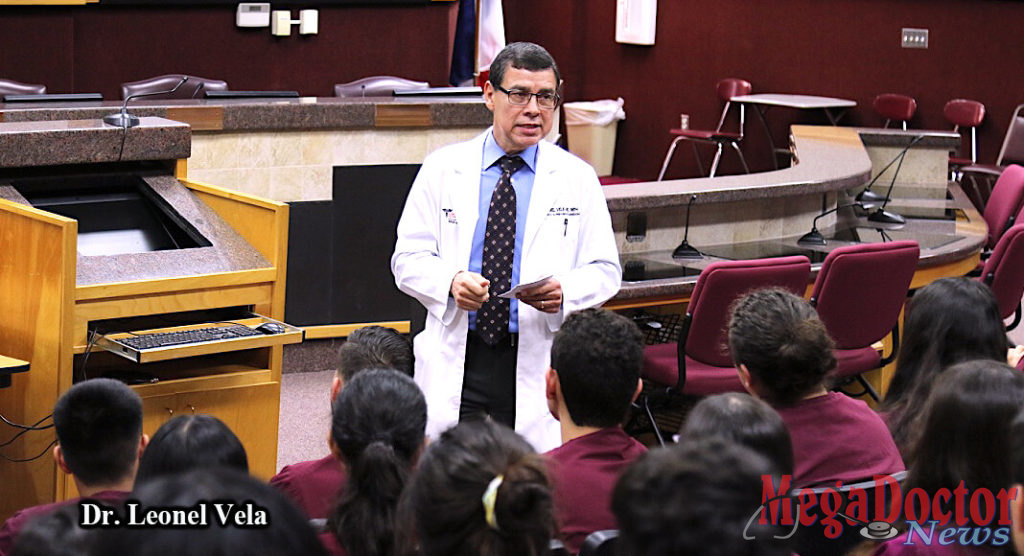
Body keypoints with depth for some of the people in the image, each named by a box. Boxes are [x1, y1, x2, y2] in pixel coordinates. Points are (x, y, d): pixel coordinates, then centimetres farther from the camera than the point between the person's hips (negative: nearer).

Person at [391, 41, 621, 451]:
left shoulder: (577, 178, 7)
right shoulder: (443, 168, 7)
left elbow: (605, 270, 6)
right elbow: (408, 259, 5)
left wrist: (565, 292, -15)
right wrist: (451, 281, -16)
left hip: (537, 367, 0)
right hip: (456, 361, 0)